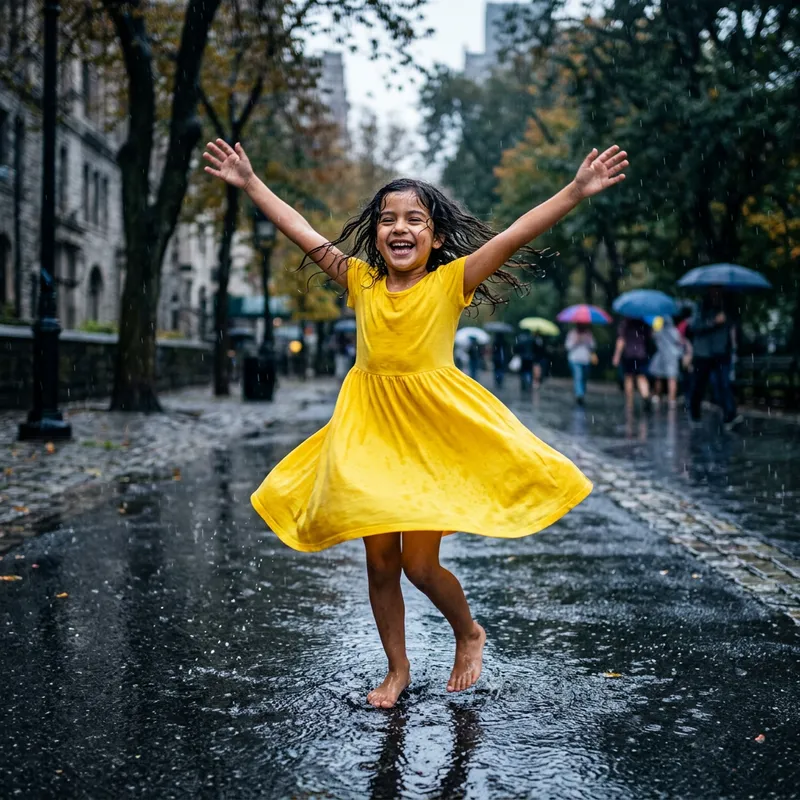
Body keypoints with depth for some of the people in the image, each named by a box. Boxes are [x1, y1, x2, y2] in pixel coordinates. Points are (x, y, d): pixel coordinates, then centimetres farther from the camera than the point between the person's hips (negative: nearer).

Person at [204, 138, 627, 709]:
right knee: (380, 562, 9)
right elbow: (302, 233, 9)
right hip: (369, 429, 4)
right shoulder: (361, 280, 3)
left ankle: (469, 634, 27)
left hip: (434, 432, -4)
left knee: (420, 563, -3)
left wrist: (576, 191, -25)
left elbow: (516, 236, -16)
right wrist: (251, 183, 11)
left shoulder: (452, 281, -7)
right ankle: (398, 670, 29)